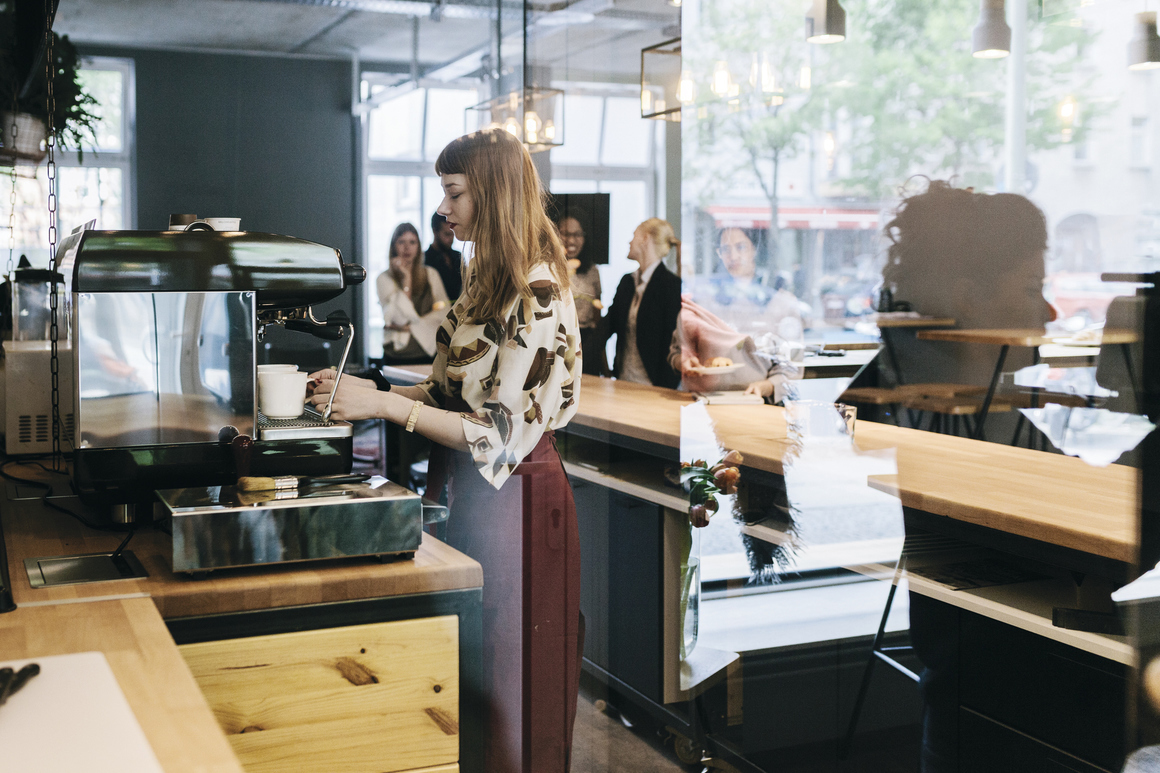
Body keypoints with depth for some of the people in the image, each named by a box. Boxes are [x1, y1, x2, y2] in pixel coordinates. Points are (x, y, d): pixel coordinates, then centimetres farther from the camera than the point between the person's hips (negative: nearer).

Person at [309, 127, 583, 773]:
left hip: (517, 498, -9)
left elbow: (503, 433, -22)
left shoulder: (538, 294, -19)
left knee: (509, 679, 5)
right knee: (471, 672, 17)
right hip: (474, 491, 9)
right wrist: (361, 391, 3)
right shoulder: (487, 281, 11)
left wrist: (384, 405, -21)